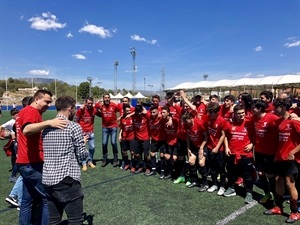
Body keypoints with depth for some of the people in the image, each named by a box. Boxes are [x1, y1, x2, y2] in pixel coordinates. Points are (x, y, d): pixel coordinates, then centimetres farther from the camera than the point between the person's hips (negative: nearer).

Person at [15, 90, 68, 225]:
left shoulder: (25, 111, 17)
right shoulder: (32, 111, -14)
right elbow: (26, 130, -32)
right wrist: (48, 123, -43)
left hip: (25, 163, 10)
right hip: (33, 164, -10)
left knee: (28, 201, 17)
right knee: (48, 198, -2)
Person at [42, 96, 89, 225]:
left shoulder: (46, 127, 9)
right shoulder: (74, 127, -10)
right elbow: (82, 155, -8)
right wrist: (82, 144, 13)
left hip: (47, 180, 7)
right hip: (67, 180, -7)